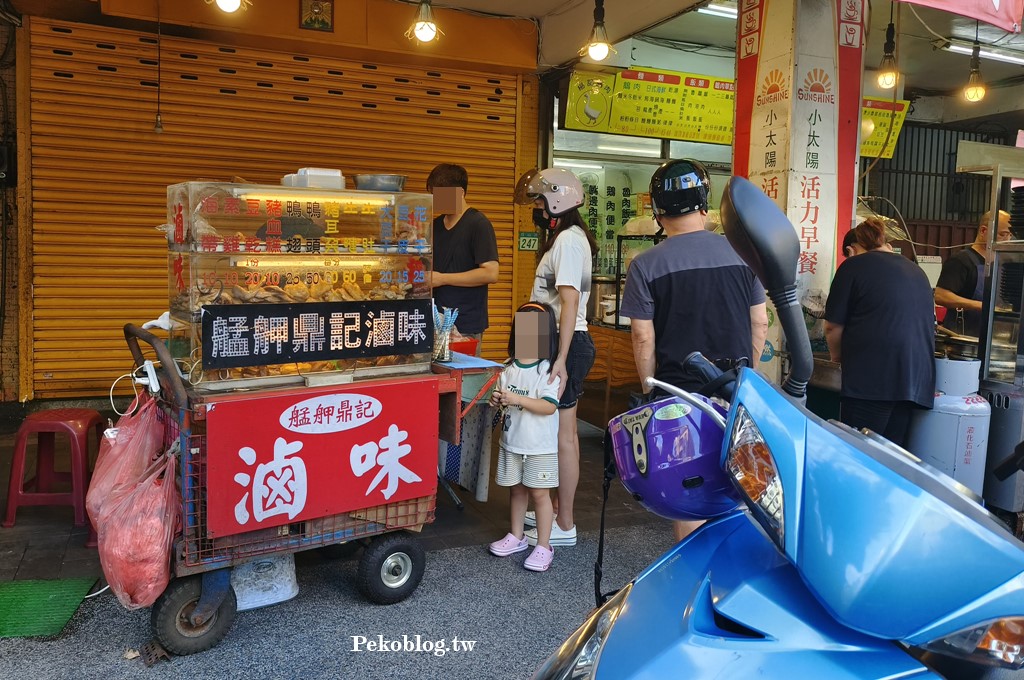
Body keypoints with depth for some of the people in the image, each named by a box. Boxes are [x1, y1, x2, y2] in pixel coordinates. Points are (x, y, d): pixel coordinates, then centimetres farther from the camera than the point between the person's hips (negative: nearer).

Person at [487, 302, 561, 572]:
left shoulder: (548, 370, -13)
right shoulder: (510, 368, 5)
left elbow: (549, 406, -21)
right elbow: (503, 397, 16)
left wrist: (517, 399, -27)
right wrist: (497, 401, -7)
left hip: (540, 445, -5)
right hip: (511, 441, 6)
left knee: (539, 492, 2)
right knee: (516, 489, 17)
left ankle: (544, 547, 12)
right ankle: (517, 536, 32)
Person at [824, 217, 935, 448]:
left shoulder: (854, 266, 2)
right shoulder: (916, 270, 21)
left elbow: (833, 327, -1)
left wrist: (838, 357, 18)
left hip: (872, 377, -6)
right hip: (916, 381, 7)